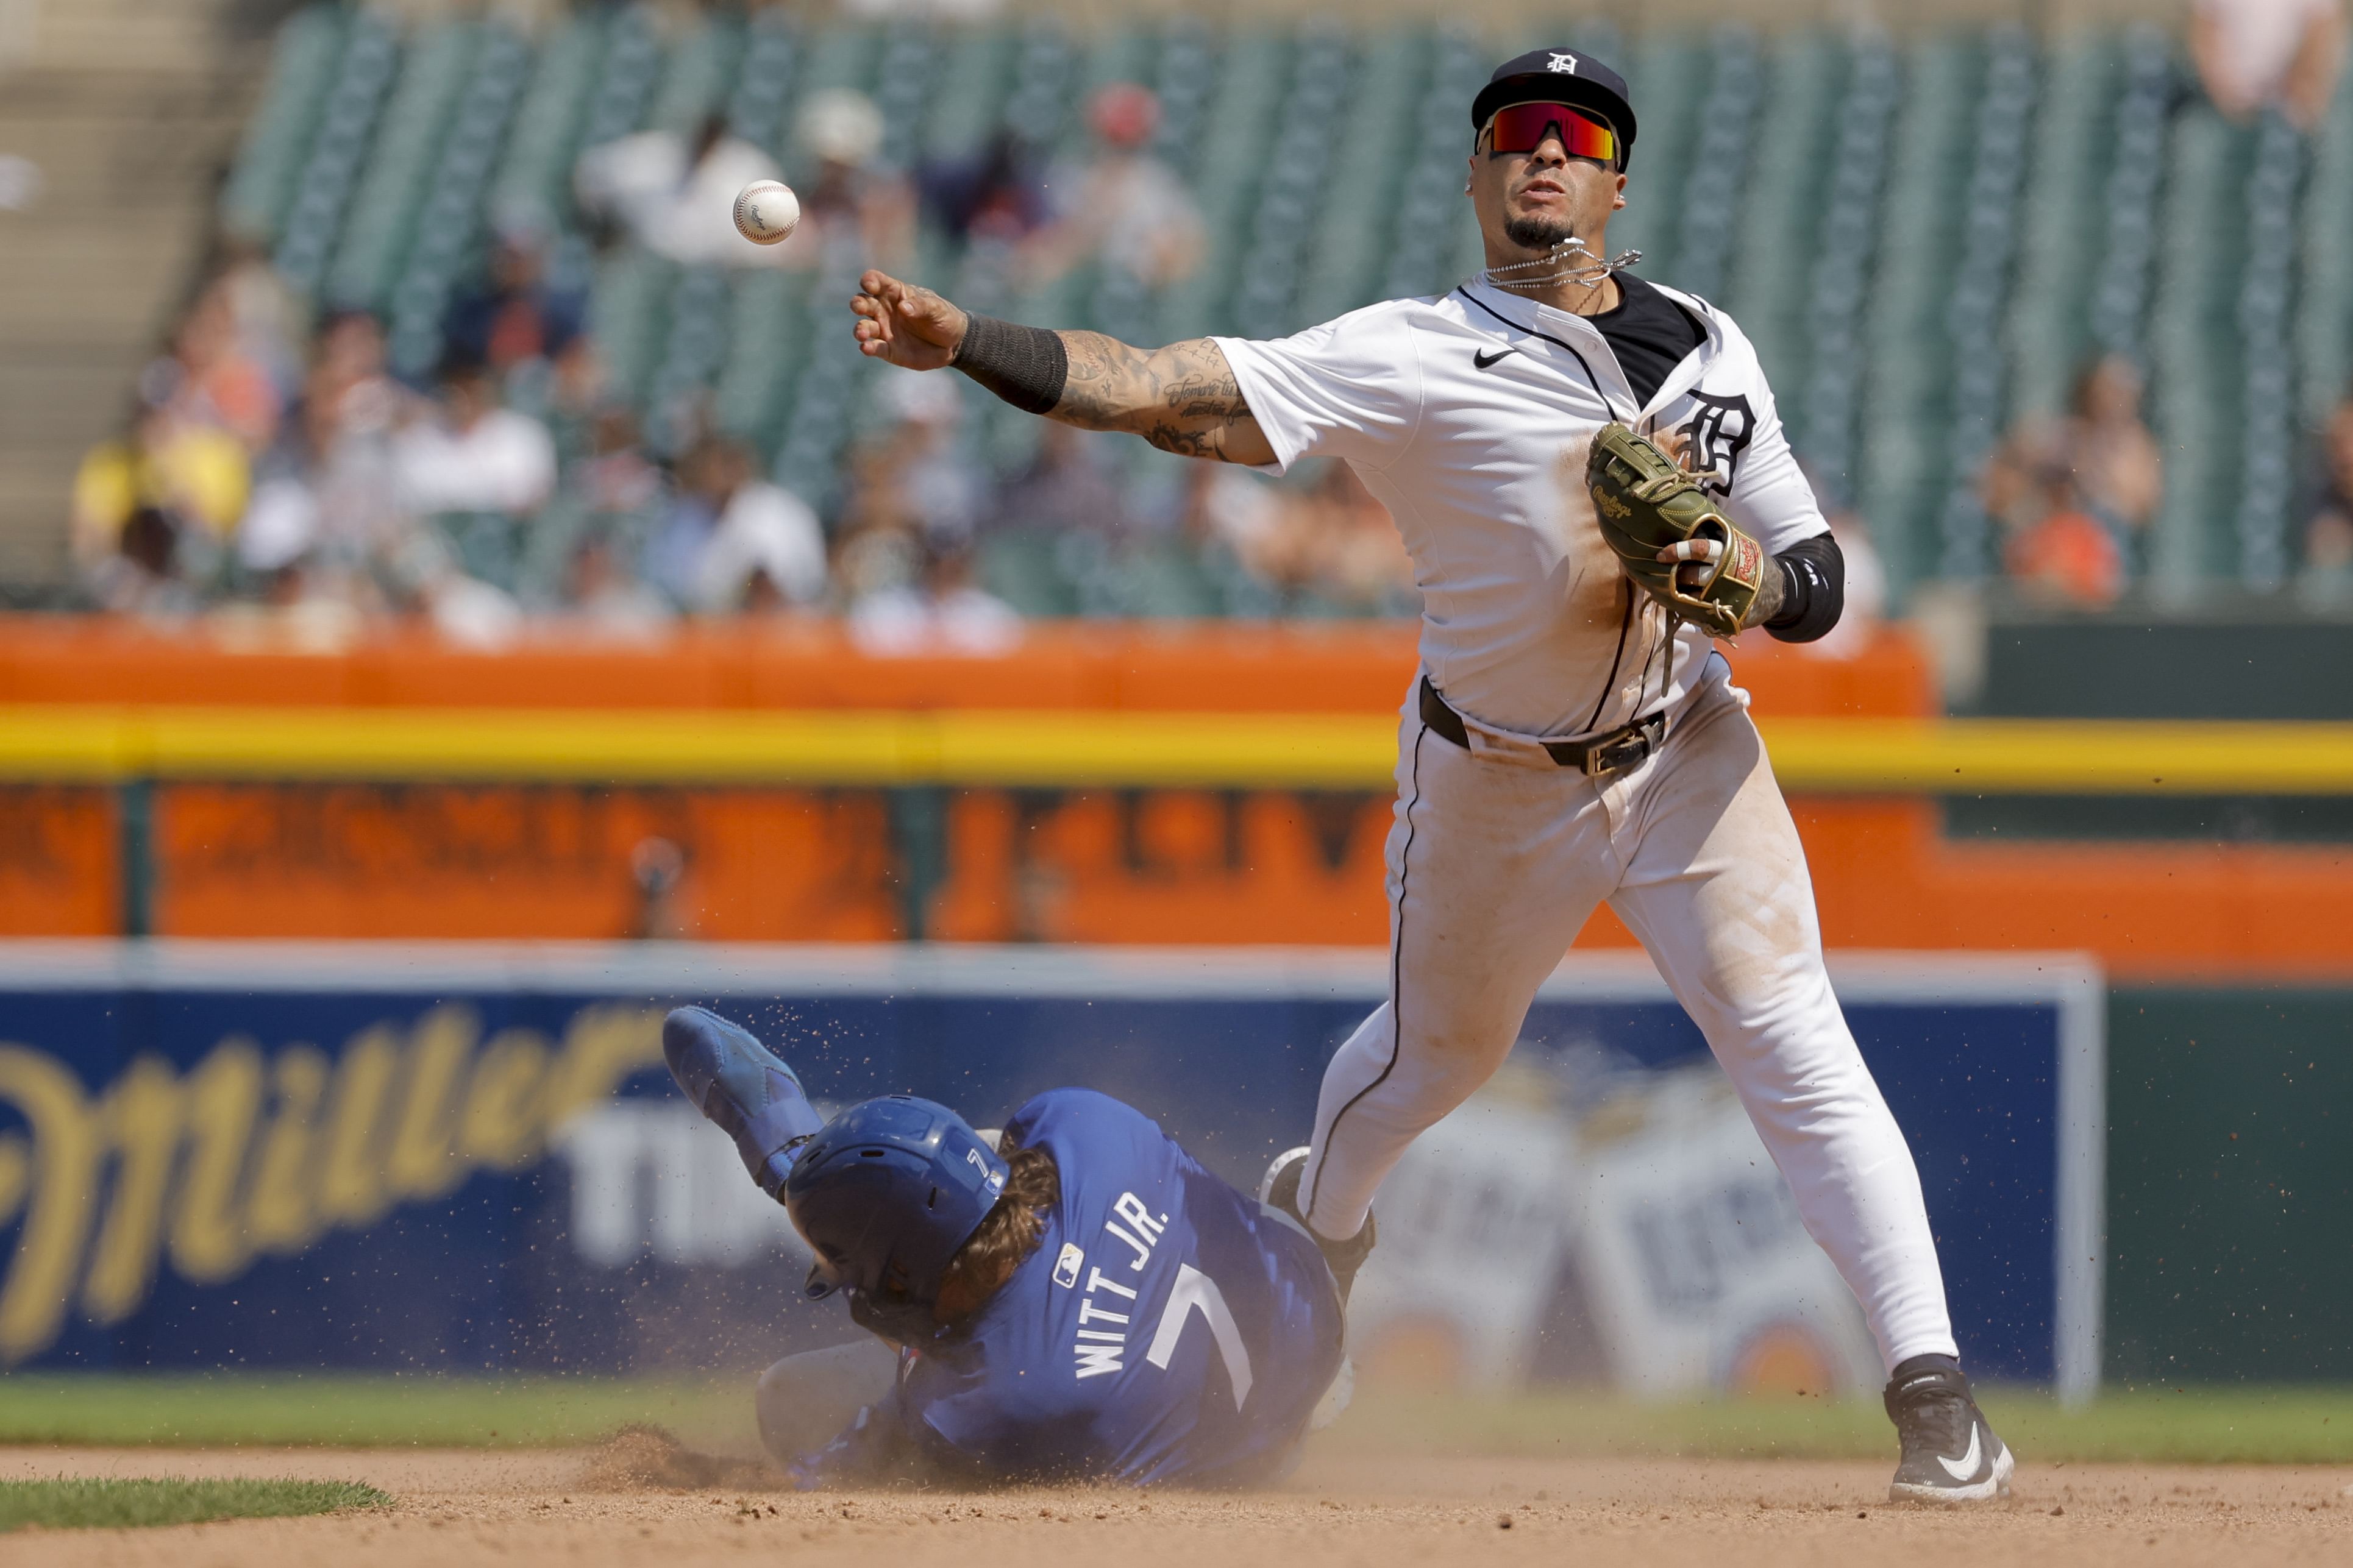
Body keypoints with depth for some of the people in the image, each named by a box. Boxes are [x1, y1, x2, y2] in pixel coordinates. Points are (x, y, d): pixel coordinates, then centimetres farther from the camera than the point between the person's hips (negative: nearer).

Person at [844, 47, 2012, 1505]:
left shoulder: (1709, 348, -2)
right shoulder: (1411, 359, -15)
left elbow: (1817, 584, 0)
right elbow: (1163, 389, -25)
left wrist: (1743, 576, -24)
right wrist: (957, 340, -36)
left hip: (1689, 754, 1)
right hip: (1495, 782, -1)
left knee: (1794, 1045, -13)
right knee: (1437, 1051, 18)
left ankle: (1930, 1381, -13)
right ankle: (1317, 1219, 53)